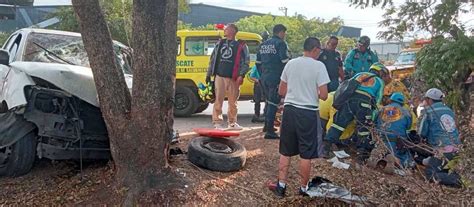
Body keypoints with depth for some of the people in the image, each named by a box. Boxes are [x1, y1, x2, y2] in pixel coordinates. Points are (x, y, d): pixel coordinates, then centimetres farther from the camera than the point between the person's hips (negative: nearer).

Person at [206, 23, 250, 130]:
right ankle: (217, 122, 4)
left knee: (233, 102, 4)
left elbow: (246, 62, -2)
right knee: (218, 100, -1)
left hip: (232, 78, -3)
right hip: (219, 76, 3)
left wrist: (241, 75, -14)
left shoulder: (241, 45, 3)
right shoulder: (220, 43, 17)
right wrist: (209, 74, 14)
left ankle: (232, 123, 18)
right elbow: (213, 59, 19)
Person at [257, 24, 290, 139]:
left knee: (268, 101, 22)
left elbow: (258, 62, 18)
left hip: (264, 78, 8)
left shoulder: (263, 44, 15)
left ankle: (267, 125, 33)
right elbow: (285, 62, -16)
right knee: (273, 103, -5)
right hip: (276, 78, -8)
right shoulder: (280, 43, -8)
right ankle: (269, 131, -6)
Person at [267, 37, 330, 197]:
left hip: (289, 110, 4)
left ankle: (281, 185, 18)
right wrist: (314, 94, 9)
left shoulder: (290, 63, 5)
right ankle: (303, 188, 20)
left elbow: (281, 91, 10)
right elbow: (324, 95, -12)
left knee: (285, 152, 14)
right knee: (306, 154, 8)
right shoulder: (319, 66, -8)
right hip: (308, 113, -4)